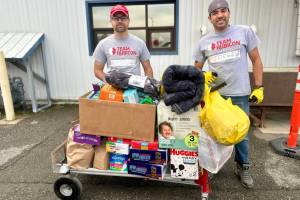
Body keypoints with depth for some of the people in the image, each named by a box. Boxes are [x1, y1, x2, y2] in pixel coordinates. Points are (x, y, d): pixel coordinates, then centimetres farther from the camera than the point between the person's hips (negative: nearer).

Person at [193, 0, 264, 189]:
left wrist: (259, 87, -2)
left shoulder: (245, 32, 0)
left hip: (240, 94, -1)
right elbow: (196, 70, 11)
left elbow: (256, 60, 4)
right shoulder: (204, 42, 4)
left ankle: (243, 167, 32)